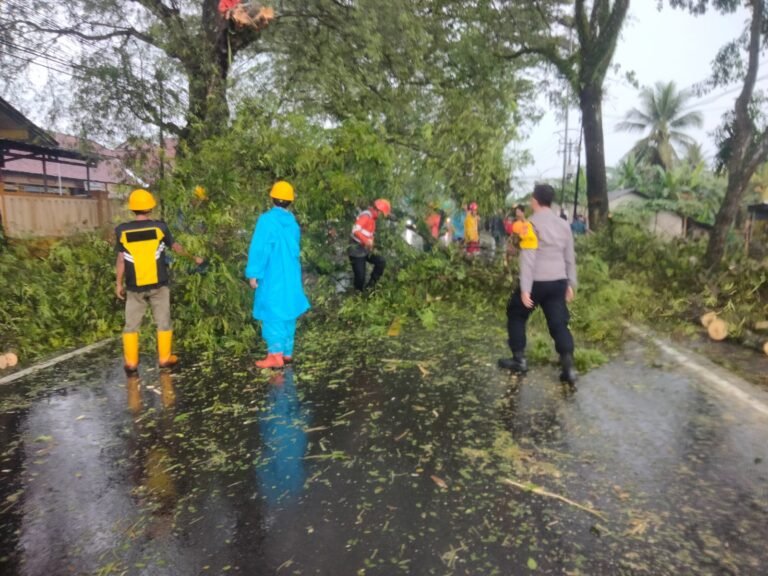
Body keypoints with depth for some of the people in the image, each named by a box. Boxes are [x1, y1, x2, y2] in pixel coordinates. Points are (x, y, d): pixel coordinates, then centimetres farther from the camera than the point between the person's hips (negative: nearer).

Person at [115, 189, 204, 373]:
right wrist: (194, 258, 26)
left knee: (131, 325, 11)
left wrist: (119, 284, 8)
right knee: (163, 323, 11)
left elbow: (121, 259, -2)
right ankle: (165, 358, 16)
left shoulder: (122, 230, -3)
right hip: (158, 285, -1)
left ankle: (131, 363, 14)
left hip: (135, 287, 1)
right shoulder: (159, 227, -4)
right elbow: (176, 247, 9)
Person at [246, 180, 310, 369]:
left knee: (273, 314, -4)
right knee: (287, 313, 13)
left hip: (272, 277, -6)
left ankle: (275, 355, -7)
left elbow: (259, 248, -15)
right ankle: (287, 352, 20)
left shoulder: (267, 219, -13)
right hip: (291, 276, 6)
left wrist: (253, 273, -12)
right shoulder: (292, 221, 6)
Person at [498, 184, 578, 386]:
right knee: (558, 323, 7)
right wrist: (571, 284, 22)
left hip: (537, 282, -5)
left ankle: (519, 359, 18)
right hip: (558, 282, 5)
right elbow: (570, 258, 15)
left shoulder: (532, 224, -10)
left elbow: (528, 259, -16)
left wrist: (525, 289, -17)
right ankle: (568, 367, -2)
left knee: (516, 315, 15)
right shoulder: (564, 225, 11)